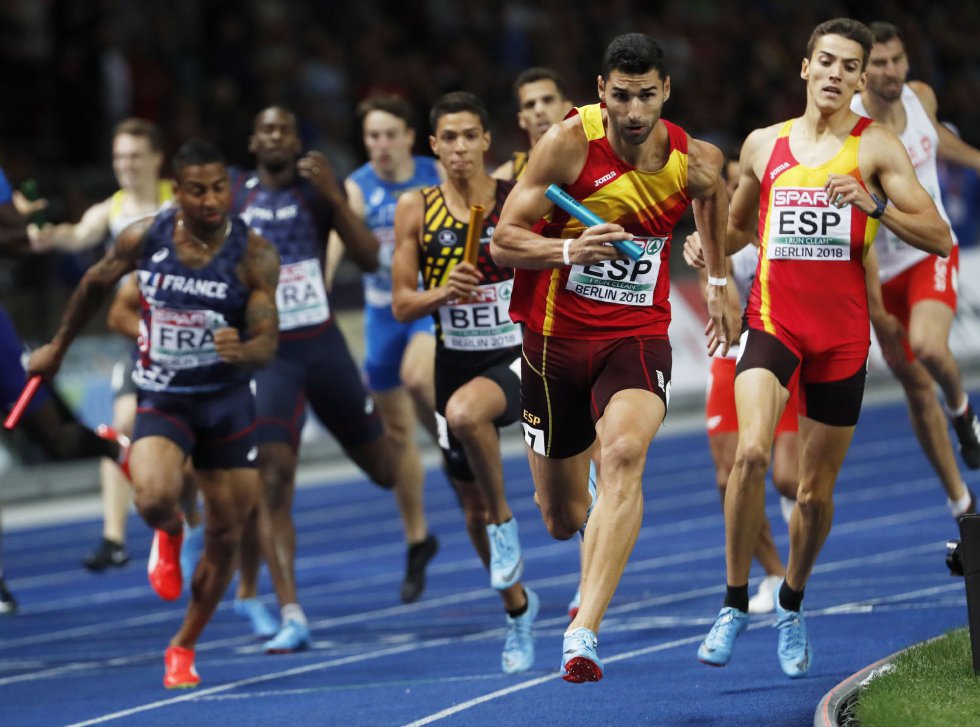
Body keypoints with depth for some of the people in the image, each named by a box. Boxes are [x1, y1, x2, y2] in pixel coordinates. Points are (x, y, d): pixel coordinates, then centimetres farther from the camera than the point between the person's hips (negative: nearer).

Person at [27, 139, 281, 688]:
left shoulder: (254, 254, -12)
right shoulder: (144, 238, -9)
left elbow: (268, 344, -15)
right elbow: (96, 284, 11)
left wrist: (242, 351, -39)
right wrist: (59, 348, 23)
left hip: (229, 401, 1)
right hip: (163, 397, -1)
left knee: (227, 535, 6)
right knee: (154, 497, -30)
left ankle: (184, 648, 28)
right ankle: (169, 536, 9)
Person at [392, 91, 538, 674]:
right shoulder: (416, 210, 0)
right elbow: (401, 304, 0)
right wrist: (442, 292, -18)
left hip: (515, 358, -4)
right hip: (455, 360, 4)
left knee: (465, 411, -38)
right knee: (472, 505, 13)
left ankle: (505, 522, -15)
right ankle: (518, 606, 37)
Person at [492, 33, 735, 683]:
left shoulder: (696, 161, -4)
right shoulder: (568, 143, -13)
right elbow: (503, 242, -10)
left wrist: (719, 282, 31)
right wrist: (569, 250, -29)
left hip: (636, 337, 0)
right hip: (555, 336, 0)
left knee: (625, 455, -32)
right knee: (561, 519, 8)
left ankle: (584, 630, -38)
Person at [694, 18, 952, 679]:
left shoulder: (876, 147, 0)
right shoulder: (764, 145, 9)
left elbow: (939, 238, -7)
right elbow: (738, 228, 28)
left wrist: (873, 205, -19)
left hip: (843, 334, 0)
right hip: (773, 321, 1)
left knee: (818, 489, 8)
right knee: (751, 453, -24)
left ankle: (793, 605, 33)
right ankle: (735, 605, -13)